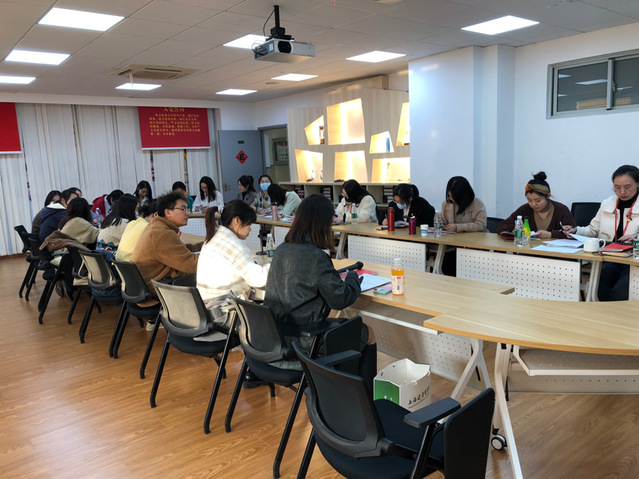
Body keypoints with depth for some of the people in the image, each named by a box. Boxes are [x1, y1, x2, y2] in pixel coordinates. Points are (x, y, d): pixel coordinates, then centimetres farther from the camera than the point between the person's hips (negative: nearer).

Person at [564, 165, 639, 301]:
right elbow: (593, 230, 24)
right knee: (601, 290, -28)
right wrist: (575, 230, 5)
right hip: (609, 259, 3)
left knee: (619, 292, -30)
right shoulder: (606, 204, 18)